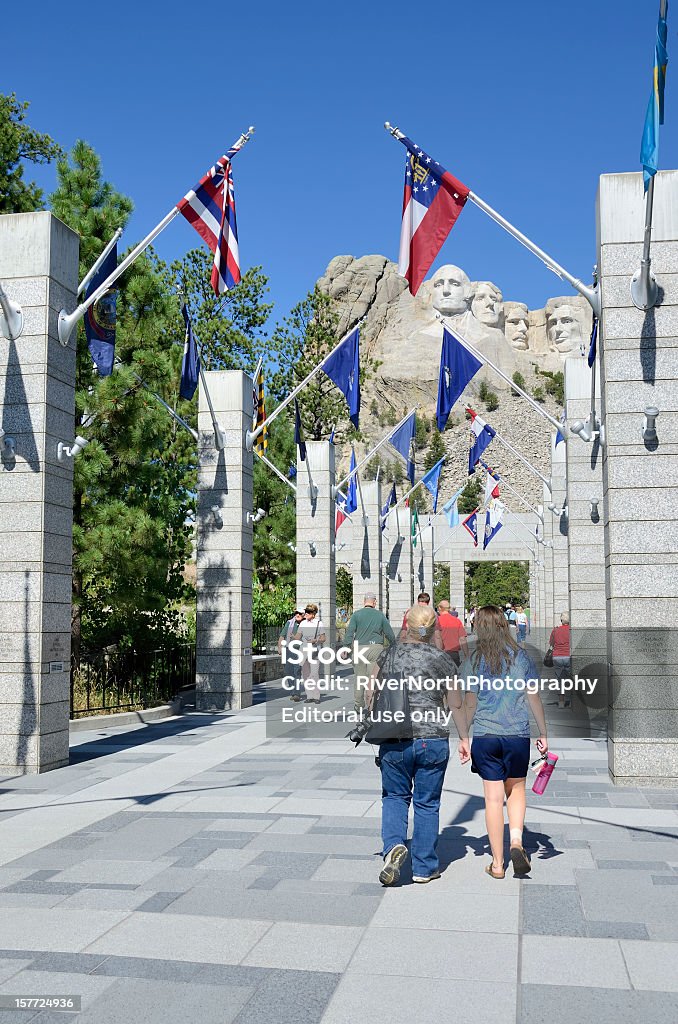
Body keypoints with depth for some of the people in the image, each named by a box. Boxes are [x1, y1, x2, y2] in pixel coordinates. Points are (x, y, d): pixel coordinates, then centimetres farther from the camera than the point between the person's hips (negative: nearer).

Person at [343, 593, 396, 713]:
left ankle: (358, 705, 17)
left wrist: (347, 647, -1)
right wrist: (394, 645, 24)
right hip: (376, 647, 0)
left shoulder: (356, 614, 2)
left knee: (359, 676, 10)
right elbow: (390, 634, 10)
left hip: (360, 648, 0)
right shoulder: (380, 615, 5)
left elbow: (349, 632, -4)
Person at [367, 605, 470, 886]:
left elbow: (371, 694, 9)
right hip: (433, 739, -1)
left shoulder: (389, 655, 1)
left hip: (394, 740, 1)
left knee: (395, 796, 18)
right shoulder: (443, 660, -2)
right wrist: (464, 738, 17)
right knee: (427, 803, 11)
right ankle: (424, 867, 18)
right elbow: (456, 706, 3)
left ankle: (394, 844, -6)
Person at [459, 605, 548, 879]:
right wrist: (543, 734, 12)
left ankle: (497, 863, 11)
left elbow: (469, 704, 0)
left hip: (485, 736, -1)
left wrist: (462, 738, 8)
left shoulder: (473, 661, -2)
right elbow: (534, 698, 3)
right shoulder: (520, 657, 1)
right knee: (516, 789, 19)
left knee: (493, 797, 5)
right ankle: (516, 841, -2)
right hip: (518, 735, 1)